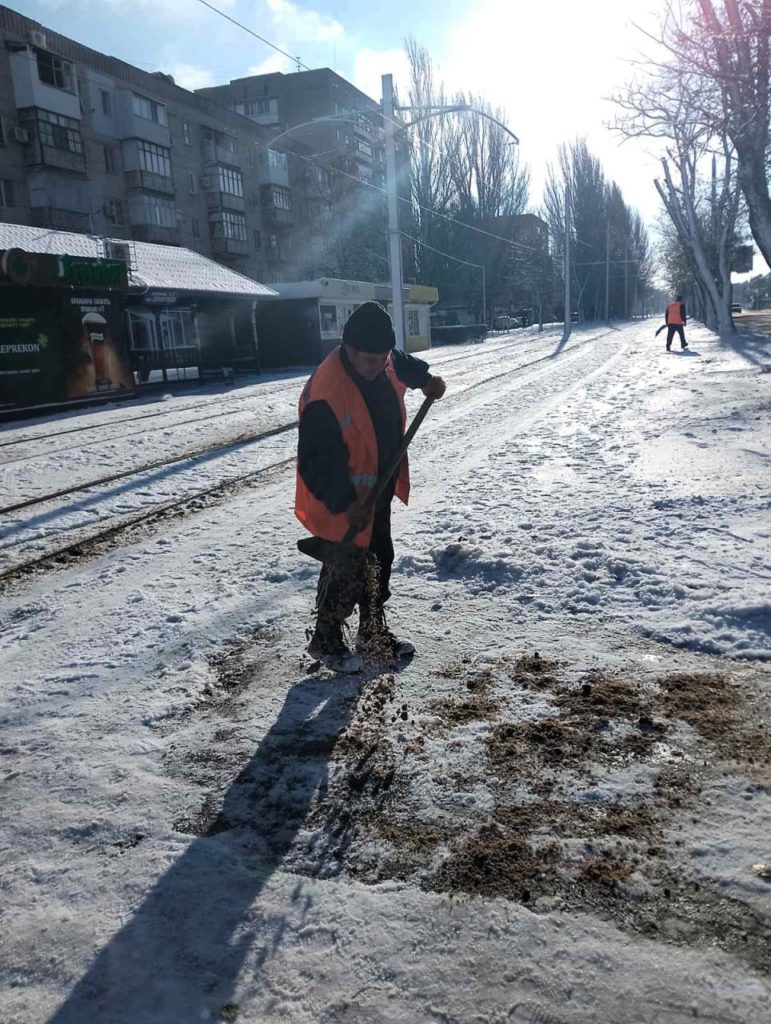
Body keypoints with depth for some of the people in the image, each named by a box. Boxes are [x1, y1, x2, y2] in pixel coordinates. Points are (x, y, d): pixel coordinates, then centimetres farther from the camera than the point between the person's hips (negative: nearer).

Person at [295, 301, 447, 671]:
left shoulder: (383, 364, -4)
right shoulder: (325, 394, -31)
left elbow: (401, 362, 24)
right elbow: (318, 461, -29)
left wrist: (425, 378, 12)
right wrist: (345, 503, -32)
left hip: (379, 491, 9)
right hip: (344, 504, -9)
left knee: (380, 562, 19)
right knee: (346, 571, 2)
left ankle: (374, 635, 37)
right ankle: (325, 640, 26)